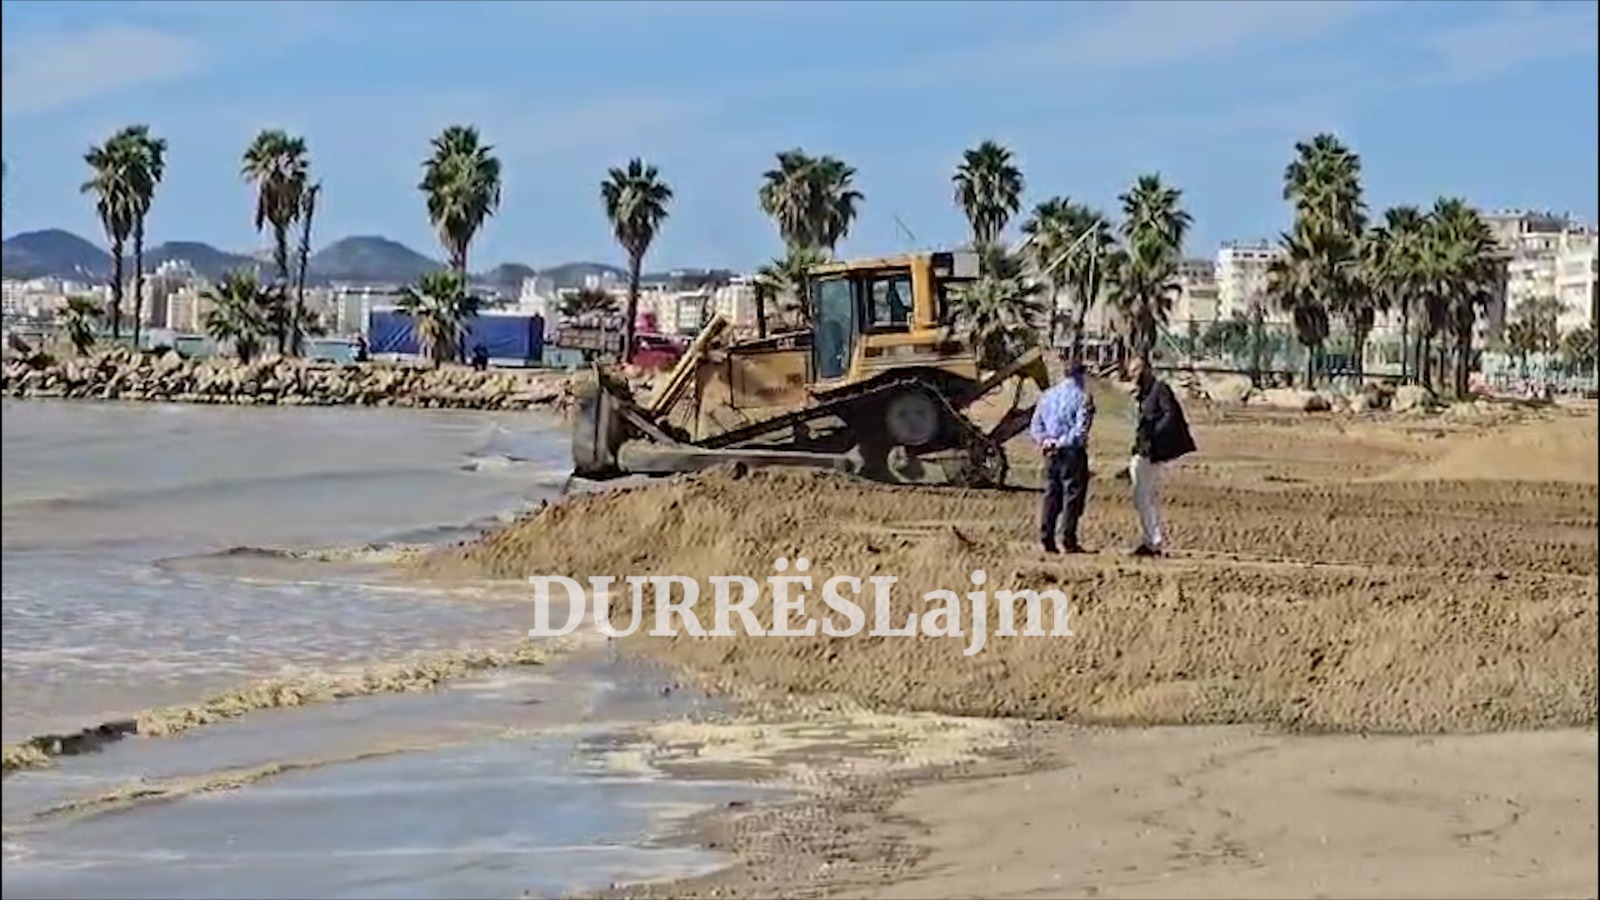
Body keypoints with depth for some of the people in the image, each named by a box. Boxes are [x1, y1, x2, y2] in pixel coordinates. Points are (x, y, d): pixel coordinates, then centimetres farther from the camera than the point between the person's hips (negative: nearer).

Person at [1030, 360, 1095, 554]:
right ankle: (1068, 542, -3)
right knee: (1073, 496, 0)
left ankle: (1047, 540, 9)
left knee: (1051, 496, 10)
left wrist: (1044, 440, -2)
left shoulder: (1047, 396, 11)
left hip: (1051, 453, 6)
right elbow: (1081, 428, -17)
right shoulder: (1083, 397, -7)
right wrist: (1064, 442, -10)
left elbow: (1035, 425, 9)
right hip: (1073, 453, -6)